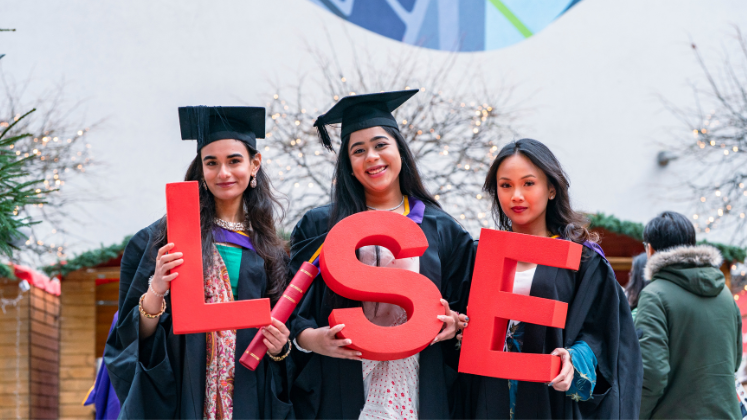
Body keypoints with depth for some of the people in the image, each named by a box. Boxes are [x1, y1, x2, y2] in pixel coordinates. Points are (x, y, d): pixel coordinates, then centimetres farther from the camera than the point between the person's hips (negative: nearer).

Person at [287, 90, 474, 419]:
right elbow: (292, 309, 2)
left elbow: (467, 310, 13)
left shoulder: (441, 231, 9)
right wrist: (311, 339, -17)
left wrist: (453, 325, -8)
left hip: (421, 394, 1)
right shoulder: (319, 227, 5)